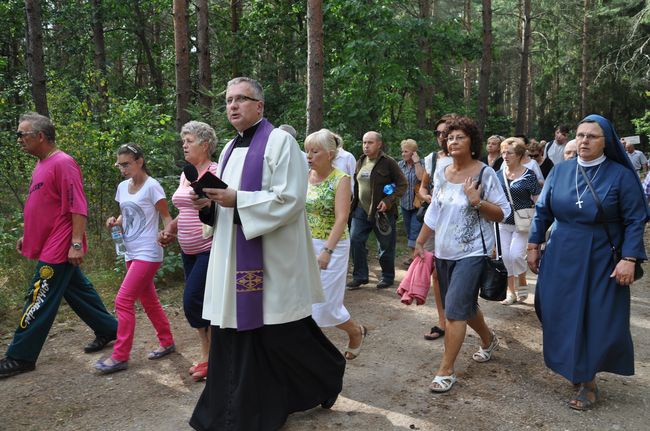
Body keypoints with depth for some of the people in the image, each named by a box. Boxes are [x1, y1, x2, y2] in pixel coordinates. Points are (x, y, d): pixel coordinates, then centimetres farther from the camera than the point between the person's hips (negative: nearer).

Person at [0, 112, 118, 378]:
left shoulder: (62, 163, -16)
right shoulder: (42, 164, 13)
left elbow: (78, 207, -21)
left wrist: (76, 244, -23)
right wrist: (28, 235, 20)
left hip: (58, 249, -10)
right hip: (49, 246, 10)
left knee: (39, 302, -1)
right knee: (78, 291, 17)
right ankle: (108, 329, 30)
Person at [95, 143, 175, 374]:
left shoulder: (151, 186, -12)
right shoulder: (123, 187, 9)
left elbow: (166, 216, -11)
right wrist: (115, 222, -2)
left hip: (147, 254, -8)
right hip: (131, 253, 8)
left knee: (123, 301, -9)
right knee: (149, 301, 15)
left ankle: (120, 356, 1)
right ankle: (167, 342, 29)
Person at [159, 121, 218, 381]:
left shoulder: (216, 172, -12)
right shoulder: (185, 175, 13)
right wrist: (170, 230, 8)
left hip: (210, 249, -8)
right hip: (189, 250, 8)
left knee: (192, 301, -9)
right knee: (199, 303, 11)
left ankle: (213, 357, 10)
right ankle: (207, 357, 24)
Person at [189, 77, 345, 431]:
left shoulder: (279, 141, -7)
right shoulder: (230, 149, 17)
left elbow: (290, 199, -16)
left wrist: (237, 200, -20)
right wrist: (208, 204, -1)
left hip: (272, 259, -7)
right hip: (233, 260, 7)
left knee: (282, 335, 1)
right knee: (236, 332, 9)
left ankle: (329, 375, 28)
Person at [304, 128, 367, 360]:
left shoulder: (340, 179, -10)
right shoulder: (305, 177, 4)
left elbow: (341, 218, -17)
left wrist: (327, 251, -25)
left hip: (331, 246, -5)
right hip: (306, 245, 5)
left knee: (326, 304, 0)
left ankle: (356, 331, 29)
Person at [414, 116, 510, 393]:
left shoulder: (485, 174, -10)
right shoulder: (441, 174, 6)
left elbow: (502, 214, -8)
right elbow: (433, 213, 14)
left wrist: (477, 202, -24)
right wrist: (420, 243, 14)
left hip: (471, 253, -6)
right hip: (444, 252, 6)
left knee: (455, 309, -10)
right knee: (465, 305, 19)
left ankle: (446, 371, 1)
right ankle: (489, 339, 46)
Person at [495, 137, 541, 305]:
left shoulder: (528, 175, -8)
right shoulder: (499, 174, 4)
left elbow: (537, 200, -7)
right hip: (503, 223, 5)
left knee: (516, 254, -13)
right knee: (506, 257, 6)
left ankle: (522, 283, 16)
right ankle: (511, 292, 20)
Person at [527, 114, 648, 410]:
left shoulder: (621, 175, -8)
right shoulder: (560, 171, 1)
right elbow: (542, 211, 7)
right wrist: (533, 246, 6)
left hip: (601, 261, -3)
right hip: (561, 259, 3)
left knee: (597, 319, 4)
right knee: (561, 316, 9)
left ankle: (588, 381, 21)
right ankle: (575, 369, 31)